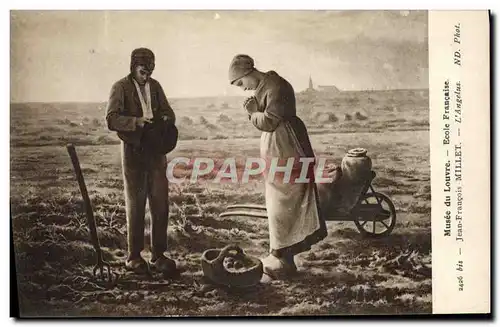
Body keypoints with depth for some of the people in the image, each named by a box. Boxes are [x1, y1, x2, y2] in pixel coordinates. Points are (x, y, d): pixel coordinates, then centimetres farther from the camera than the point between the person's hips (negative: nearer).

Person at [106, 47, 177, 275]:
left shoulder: (154, 86, 11)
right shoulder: (120, 88, -5)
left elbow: (168, 112, 14)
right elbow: (111, 119, -16)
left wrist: (166, 119, -10)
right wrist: (137, 122, -30)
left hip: (156, 150, 5)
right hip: (133, 152, -4)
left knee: (160, 203, 3)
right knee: (135, 205, 3)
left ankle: (158, 255, 12)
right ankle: (134, 256, 14)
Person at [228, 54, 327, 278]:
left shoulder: (276, 87, -19)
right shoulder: (262, 88, 11)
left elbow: (269, 122, -24)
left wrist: (253, 113, -7)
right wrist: (255, 111, -4)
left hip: (285, 153, -10)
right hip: (274, 151, 10)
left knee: (283, 207, -3)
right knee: (279, 205, 16)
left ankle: (284, 260, 5)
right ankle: (281, 255, 26)